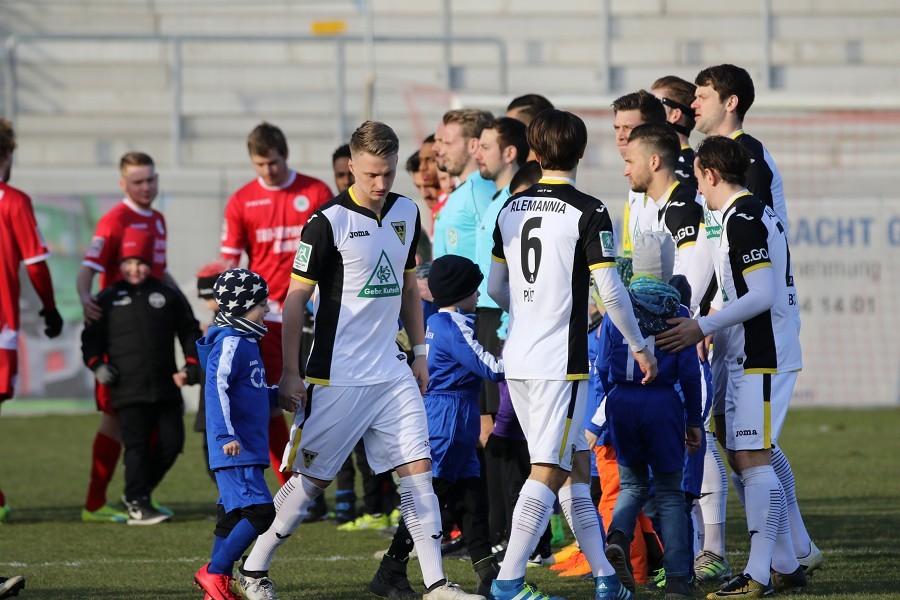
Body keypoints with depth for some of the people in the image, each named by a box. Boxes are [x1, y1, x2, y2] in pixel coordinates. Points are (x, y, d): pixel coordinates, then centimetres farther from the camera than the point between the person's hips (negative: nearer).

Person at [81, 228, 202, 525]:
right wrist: (97, 365, -6)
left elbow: (190, 332, 14)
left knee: (172, 441, 0)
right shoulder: (107, 300, 8)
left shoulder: (168, 296, 12)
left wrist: (191, 367, 2)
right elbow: (90, 337, 11)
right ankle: (137, 505, -6)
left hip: (165, 387, 3)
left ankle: (137, 492, 16)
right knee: (137, 444, -8)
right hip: (128, 388, -3)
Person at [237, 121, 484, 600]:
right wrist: (290, 374, -9)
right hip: (337, 376, -6)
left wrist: (420, 352, 18)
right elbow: (295, 299, -9)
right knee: (311, 478, 1)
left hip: (391, 372, 6)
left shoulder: (406, 213, 8)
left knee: (418, 468, -2)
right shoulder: (328, 222, -12)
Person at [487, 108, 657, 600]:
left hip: (518, 357, 7)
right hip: (561, 361, -7)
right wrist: (640, 347, 0)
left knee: (575, 466, 13)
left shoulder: (512, 209, 8)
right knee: (548, 472, -4)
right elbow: (610, 290, -12)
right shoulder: (588, 213, -11)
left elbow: (496, 288, 17)